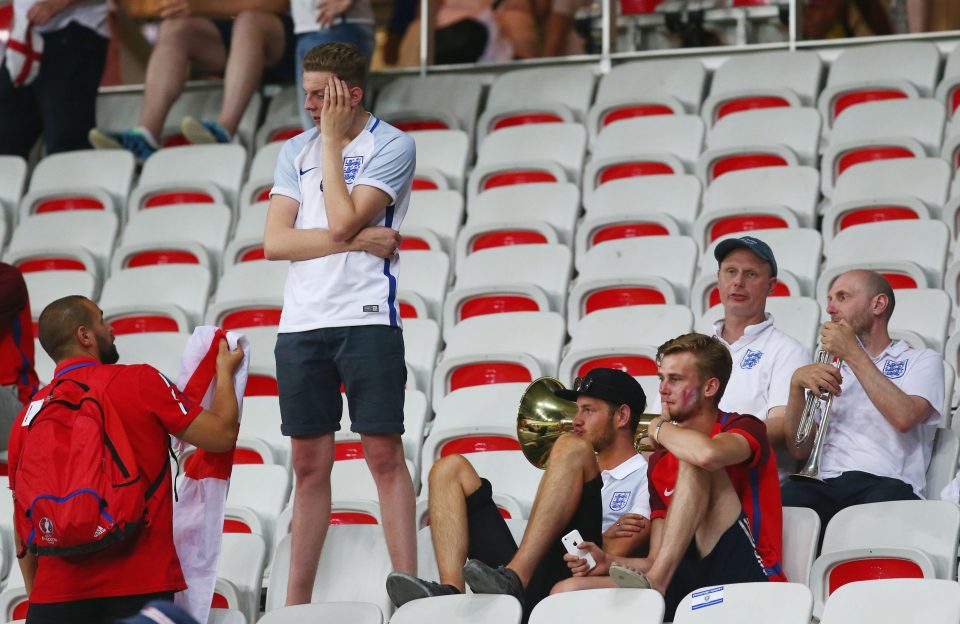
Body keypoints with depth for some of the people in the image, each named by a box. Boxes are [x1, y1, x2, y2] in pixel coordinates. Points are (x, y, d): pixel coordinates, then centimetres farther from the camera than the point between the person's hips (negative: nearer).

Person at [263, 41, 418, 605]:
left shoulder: (391, 146, -2)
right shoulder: (296, 151, 14)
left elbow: (342, 221, -15)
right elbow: (275, 241, 3)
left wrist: (332, 139, -6)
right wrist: (358, 241, -8)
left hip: (366, 320, -5)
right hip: (301, 325, 5)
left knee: (384, 454, -5)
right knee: (310, 465, 7)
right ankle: (297, 602, 10)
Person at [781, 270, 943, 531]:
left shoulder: (922, 360, 18)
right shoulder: (831, 368, 32)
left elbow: (904, 418, -6)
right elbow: (800, 450, 19)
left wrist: (852, 353, 1)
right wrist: (797, 384, 3)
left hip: (886, 482, -3)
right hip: (825, 486, 3)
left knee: (890, 495, -41)